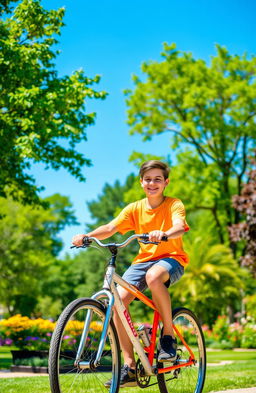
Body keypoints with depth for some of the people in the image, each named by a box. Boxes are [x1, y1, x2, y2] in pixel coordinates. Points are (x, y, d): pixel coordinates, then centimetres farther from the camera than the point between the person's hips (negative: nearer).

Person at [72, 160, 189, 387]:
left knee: (153, 277, -40)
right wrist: (87, 236, -26)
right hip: (144, 259, 4)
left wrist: (164, 234, -48)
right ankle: (129, 366, -12)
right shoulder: (135, 208, 6)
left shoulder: (174, 205, -4)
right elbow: (110, 228, -6)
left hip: (171, 258, -4)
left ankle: (169, 336, -19)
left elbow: (179, 226, -25)